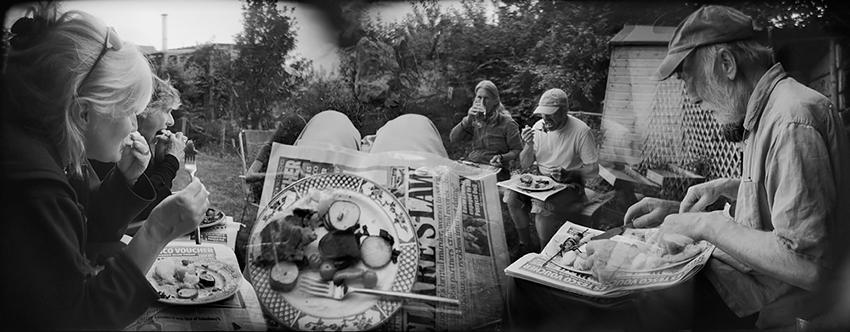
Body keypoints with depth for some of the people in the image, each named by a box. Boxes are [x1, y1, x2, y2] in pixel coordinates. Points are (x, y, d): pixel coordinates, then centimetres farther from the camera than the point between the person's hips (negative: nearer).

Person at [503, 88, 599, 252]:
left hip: (569, 185, -5)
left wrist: (568, 174, -29)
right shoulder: (539, 127, -1)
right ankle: (524, 244, 0)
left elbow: (593, 169, -12)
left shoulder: (581, 131, -16)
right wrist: (529, 145, -16)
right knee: (511, 196, -19)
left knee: (542, 206, -32)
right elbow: (524, 165, 4)